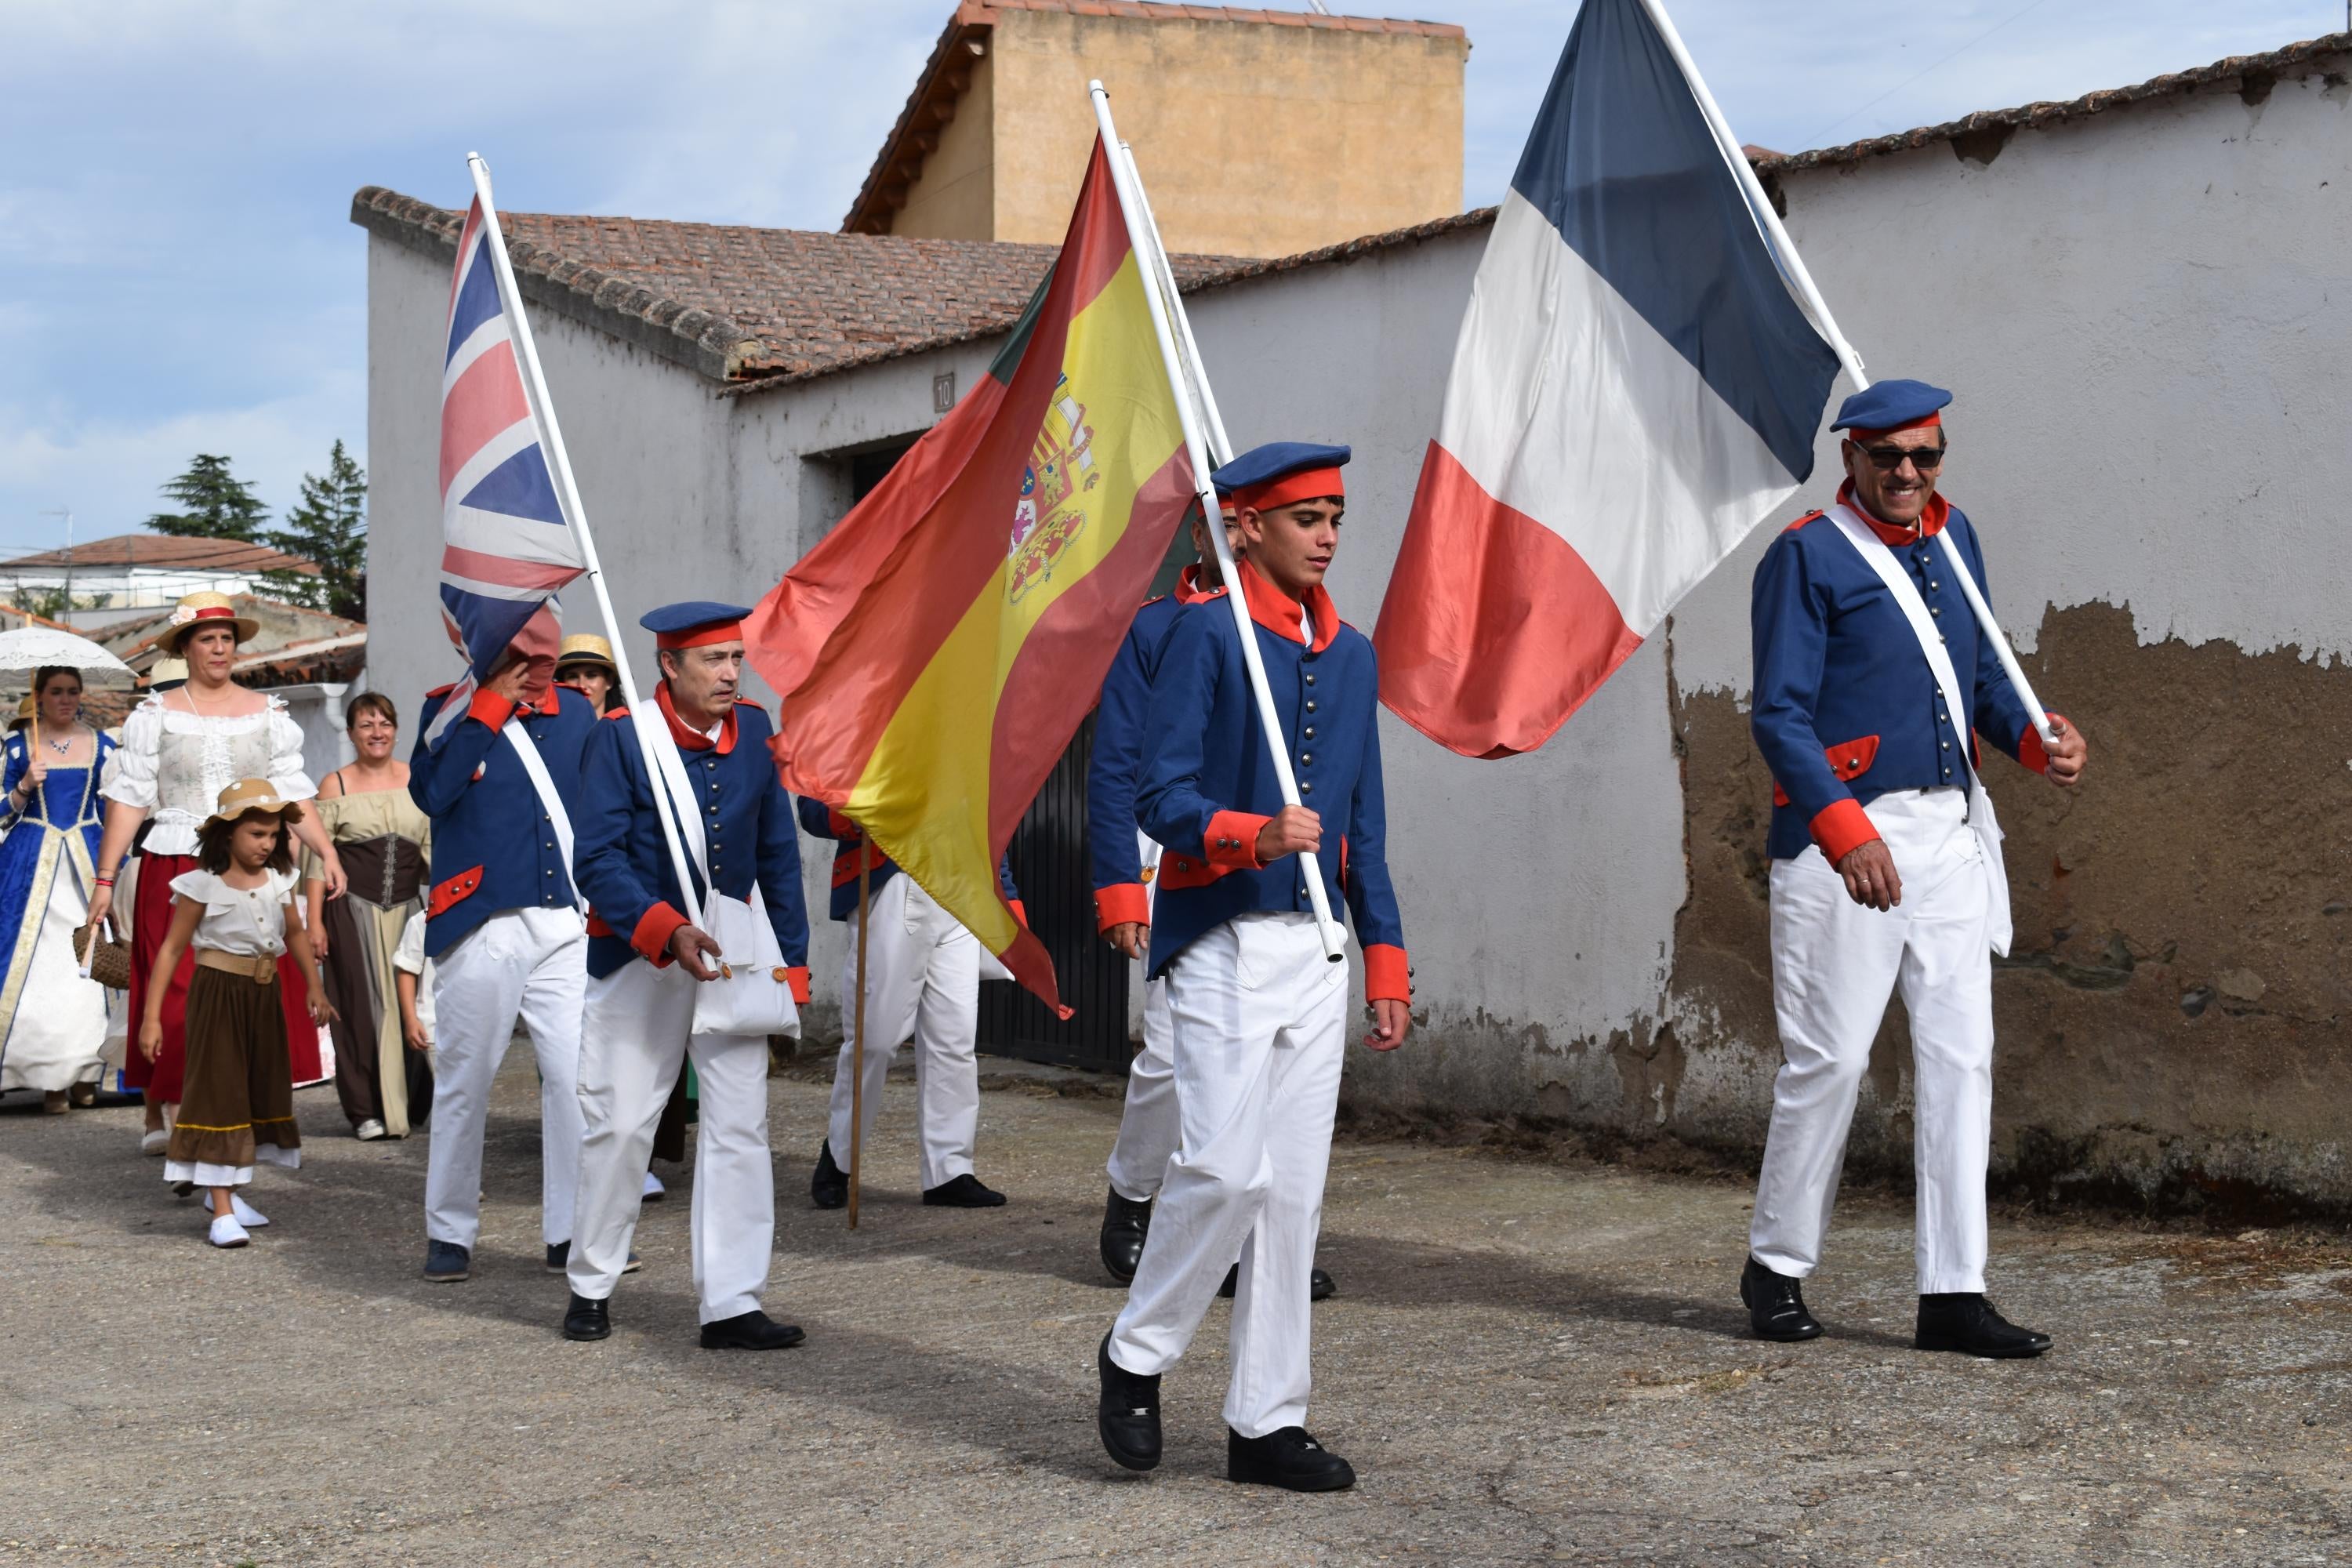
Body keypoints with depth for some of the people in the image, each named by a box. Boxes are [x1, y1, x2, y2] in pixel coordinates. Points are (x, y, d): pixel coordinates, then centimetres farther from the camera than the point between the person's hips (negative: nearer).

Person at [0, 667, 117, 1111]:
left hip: (87, 858, 1)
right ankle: (50, 1078, -3)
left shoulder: (101, 746, 8)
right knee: (37, 962, -7)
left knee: (91, 957, -6)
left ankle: (85, 1072, 4)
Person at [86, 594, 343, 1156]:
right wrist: (105, 879, -3)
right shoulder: (155, 715, 5)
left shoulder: (269, 714, 11)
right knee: (174, 997, -5)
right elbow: (129, 800, 2)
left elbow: (291, 795, 8)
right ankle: (160, 1116, 2)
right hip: (174, 873, -2)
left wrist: (327, 853, -5)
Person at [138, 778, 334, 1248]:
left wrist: (314, 988, 10)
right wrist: (152, 1016, -13)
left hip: (264, 996, 7)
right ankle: (222, 1212, -7)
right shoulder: (202, 886, -13)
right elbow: (172, 949, -10)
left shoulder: (277, 881, 3)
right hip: (217, 993, -7)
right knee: (219, 1093, -7)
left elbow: (295, 933, 19)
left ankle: (228, 1190, 31)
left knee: (263, 1088, 14)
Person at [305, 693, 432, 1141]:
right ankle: (367, 1110, 5)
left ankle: (409, 1105, 14)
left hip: (409, 910, 2)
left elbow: (435, 851, 13)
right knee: (362, 1007, -2)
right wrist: (315, 921, -5)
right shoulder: (335, 786, 3)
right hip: (354, 910, -2)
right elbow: (318, 859, 1)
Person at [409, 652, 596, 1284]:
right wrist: (492, 703, -12)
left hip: (567, 928, 3)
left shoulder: (575, 712, 11)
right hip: (481, 931, -3)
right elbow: (431, 790, -17)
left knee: (579, 1077, -3)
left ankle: (572, 1231, 6)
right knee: (464, 1082, 6)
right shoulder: (450, 711, 2)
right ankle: (449, 1233, 17)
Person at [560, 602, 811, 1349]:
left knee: (739, 1126, -1)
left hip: (732, 956, 3)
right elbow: (597, 858, -13)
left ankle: (731, 1305, 2)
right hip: (638, 959, -3)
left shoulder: (755, 731, 3)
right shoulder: (621, 736, -9)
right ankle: (591, 1286, 20)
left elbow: (778, 854, 10)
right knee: (619, 1123, 3)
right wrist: (667, 932, -25)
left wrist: (791, 961, 7)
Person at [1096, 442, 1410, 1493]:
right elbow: (1161, 796, -10)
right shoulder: (1206, 635, -5)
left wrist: (1386, 962, 12)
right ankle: (1136, 1356, 10)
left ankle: (1266, 1423, 11)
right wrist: (1251, 835, -28)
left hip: (1317, 952, 6)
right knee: (1226, 1169, -13)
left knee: (1295, 1189, 5)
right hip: (1224, 944, -6)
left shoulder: (1352, 655, 15)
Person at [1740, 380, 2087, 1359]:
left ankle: (1953, 1294, 5)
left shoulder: (1952, 537, 16)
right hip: (1842, 836, -6)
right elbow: (1780, 715, -11)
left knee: (1961, 1057, 2)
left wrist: (2036, 739, 0)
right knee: (1830, 1058, -4)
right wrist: (1845, 830, -23)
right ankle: (1776, 1266, 14)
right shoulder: (1806, 556, -5)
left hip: (1951, 830, 6)